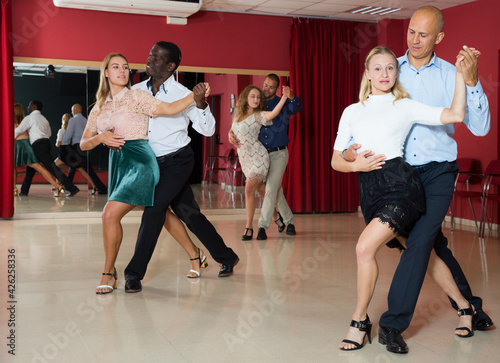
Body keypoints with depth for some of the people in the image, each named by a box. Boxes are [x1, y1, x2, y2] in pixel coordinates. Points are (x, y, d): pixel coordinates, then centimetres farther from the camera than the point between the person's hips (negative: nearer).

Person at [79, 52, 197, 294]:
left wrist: (195, 95, -19)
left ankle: (108, 273, -2)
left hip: (139, 161, -6)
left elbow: (170, 109, -9)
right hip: (118, 162, 6)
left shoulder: (135, 97, 0)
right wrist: (101, 138, -6)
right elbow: (84, 144, 14)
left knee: (110, 214, -17)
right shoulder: (99, 107, 15)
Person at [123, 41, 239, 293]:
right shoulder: (136, 91, 2)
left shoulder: (182, 94, -11)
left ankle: (135, 272, -7)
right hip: (153, 163, 5)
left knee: (154, 208, -17)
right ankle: (226, 257, 28)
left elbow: (207, 130, -10)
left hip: (178, 161, -5)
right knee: (187, 212, 12)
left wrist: (201, 104, -26)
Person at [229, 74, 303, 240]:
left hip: (279, 153, -3)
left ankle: (262, 226, -8)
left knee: (271, 189, -11)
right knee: (277, 190, 12)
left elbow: (297, 108, -22)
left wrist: (291, 96, -45)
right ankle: (288, 220, 28)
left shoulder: (283, 104, -1)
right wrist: (231, 133, -11)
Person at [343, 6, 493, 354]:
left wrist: (471, 82, -21)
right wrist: (348, 149, -6)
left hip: (438, 171, -3)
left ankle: (393, 324, -4)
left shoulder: (451, 75, -3)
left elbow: (480, 128, -10)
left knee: (420, 241, -14)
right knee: (435, 242, 12)